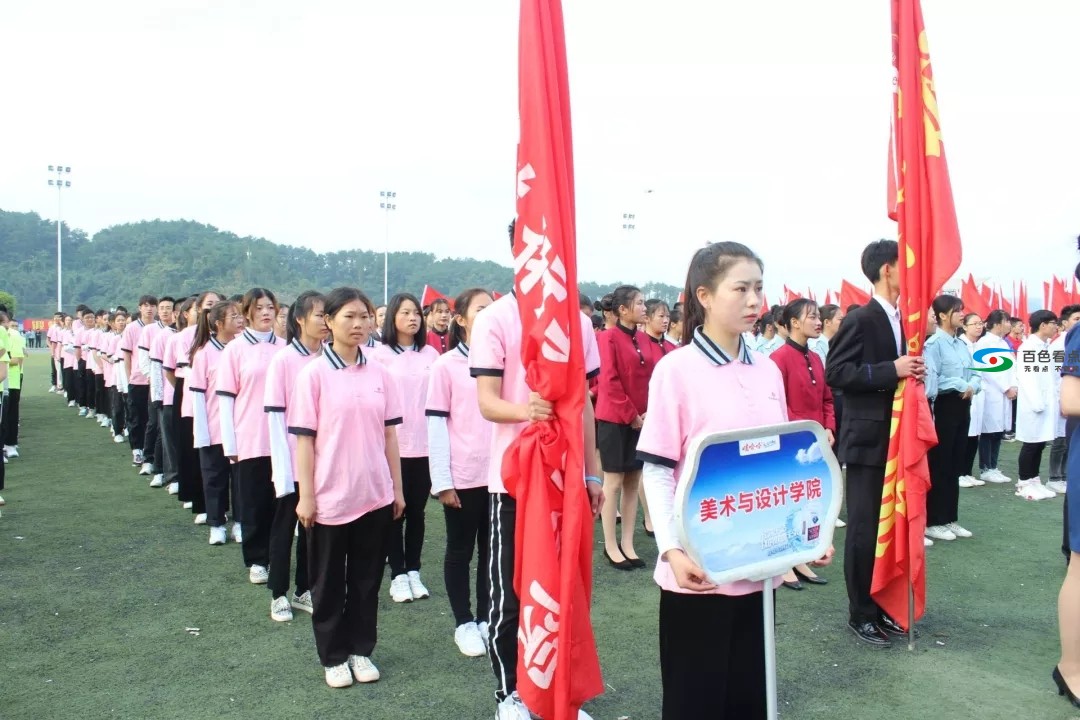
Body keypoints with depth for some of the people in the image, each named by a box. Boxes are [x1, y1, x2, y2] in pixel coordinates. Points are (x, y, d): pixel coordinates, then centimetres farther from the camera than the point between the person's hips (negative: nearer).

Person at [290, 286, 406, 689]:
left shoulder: (379, 374, 2)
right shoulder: (314, 374, -8)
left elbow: (389, 435, 7)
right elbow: (304, 439, -7)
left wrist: (397, 488, 7)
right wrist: (306, 495, -9)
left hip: (375, 496, 3)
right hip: (330, 498, -3)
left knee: (367, 579, 14)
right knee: (329, 582, 11)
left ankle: (361, 650, 30)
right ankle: (333, 656, 27)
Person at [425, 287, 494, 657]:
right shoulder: (446, 365, -5)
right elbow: (436, 425, -5)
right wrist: (442, 481, -9)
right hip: (463, 476, -3)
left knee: (492, 550, 13)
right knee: (460, 550, 11)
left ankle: (486, 618, 28)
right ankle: (464, 623, 25)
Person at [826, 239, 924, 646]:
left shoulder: (901, 319, 13)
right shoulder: (861, 319, -12)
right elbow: (836, 372, -19)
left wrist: (911, 373, 1)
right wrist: (892, 370, -23)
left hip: (896, 438, 8)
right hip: (868, 440, -8)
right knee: (864, 529, 0)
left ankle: (884, 605, 27)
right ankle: (861, 613, 13)